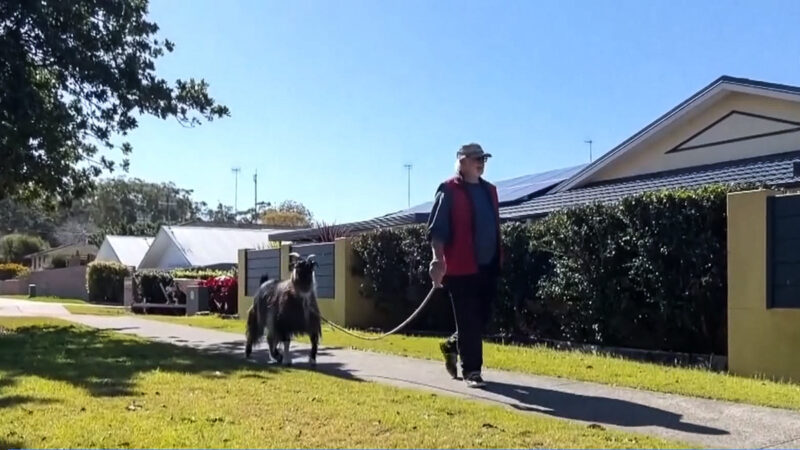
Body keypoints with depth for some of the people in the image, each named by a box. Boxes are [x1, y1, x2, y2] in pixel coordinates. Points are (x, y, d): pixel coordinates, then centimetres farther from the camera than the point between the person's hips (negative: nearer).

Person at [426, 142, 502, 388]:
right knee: (468, 321, -2)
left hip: (487, 266, 7)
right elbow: (437, 229, -12)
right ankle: (471, 370, 8)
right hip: (461, 268, -7)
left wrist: (498, 260, 18)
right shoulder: (448, 191, -7)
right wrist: (438, 259, -22)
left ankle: (451, 346, 36)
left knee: (482, 317, 13)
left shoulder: (489, 190, 16)